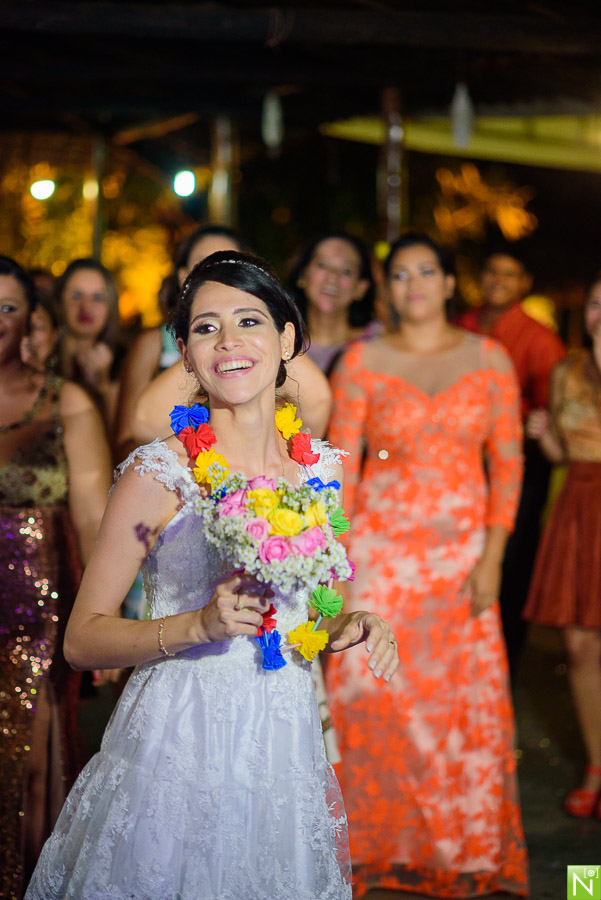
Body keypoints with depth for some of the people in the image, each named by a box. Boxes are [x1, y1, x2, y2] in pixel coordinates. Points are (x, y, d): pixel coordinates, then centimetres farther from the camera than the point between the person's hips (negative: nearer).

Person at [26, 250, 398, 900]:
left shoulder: (319, 469, 4)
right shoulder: (158, 475, -11)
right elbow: (82, 640, -9)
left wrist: (346, 626, -2)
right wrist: (199, 625, -22)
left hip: (283, 743, 5)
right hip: (178, 747, -4)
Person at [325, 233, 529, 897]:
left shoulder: (489, 359, 5)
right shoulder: (362, 361, 3)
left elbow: (507, 464, 3)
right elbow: (340, 465, 1)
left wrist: (491, 558, -5)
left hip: (462, 551, 1)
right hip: (379, 549, -1)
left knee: (469, 701, 0)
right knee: (373, 697, -4)